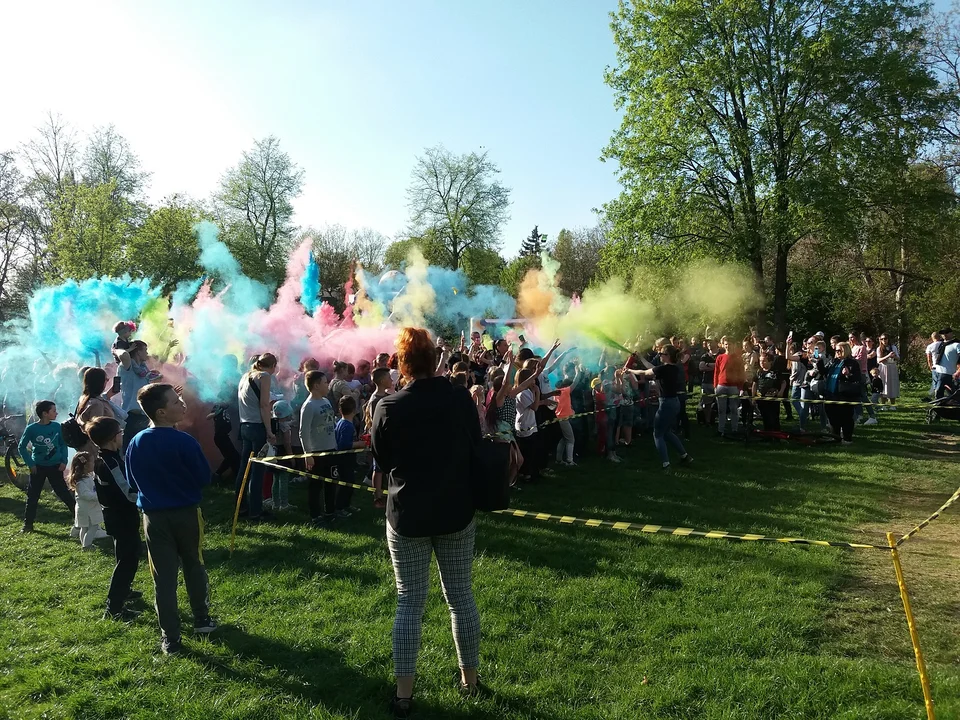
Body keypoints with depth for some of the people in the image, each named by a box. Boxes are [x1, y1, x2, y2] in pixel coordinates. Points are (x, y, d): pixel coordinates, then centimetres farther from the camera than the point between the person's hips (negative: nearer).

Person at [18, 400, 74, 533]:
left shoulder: (57, 426, -6)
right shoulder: (31, 429, -13)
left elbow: (63, 444, 5)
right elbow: (22, 447, -3)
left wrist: (64, 461, -3)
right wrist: (30, 464, -8)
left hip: (55, 466, 1)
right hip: (38, 467, -1)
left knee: (64, 493, 3)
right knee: (32, 496, 7)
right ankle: (28, 524, 18)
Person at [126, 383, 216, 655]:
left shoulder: (135, 443, -4)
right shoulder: (183, 441, -19)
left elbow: (132, 481, 8)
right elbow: (204, 477, -9)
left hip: (154, 516, 3)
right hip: (187, 513, -3)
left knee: (164, 577, 8)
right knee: (194, 567, 17)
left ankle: (171, 639, 12)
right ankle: (202, 620, 32)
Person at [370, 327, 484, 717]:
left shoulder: (389, 407, -13)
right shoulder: (461, 399, -8)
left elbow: (381, 461, 0)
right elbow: (475, 449, 5)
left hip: (407, 516, -1)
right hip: (456, 512, 2)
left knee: (409, 601, 8)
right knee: (461, 596, 14)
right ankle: (470, 679, 28)